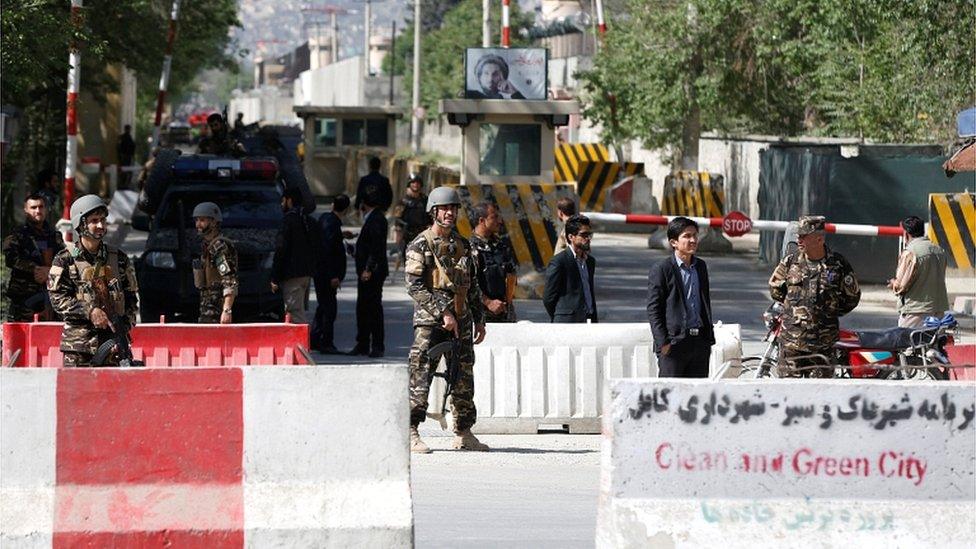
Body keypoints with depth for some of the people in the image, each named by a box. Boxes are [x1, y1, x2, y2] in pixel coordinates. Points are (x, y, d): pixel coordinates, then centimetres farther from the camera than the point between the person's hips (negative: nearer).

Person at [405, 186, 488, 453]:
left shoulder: (462, 244, 15)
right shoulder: (420, 246, -5)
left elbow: (472, 285, 22)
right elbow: (415, 286, -13)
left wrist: (479, 319, 18)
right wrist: (443, 313, -18)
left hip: (460, 320, 6)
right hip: (430, 321, -6)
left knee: (463, 378, 9)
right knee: (420, 376, -9)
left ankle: (463, 434, 17)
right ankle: (411, 433, -7)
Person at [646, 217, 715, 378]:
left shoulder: (700, 266, 15)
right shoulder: (661, 269, -6)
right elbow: (653, 310, -8)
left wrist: (709, 337, 17)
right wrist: (663, 343, -14)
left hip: (700, 342, 6)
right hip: (674, 343, -6)